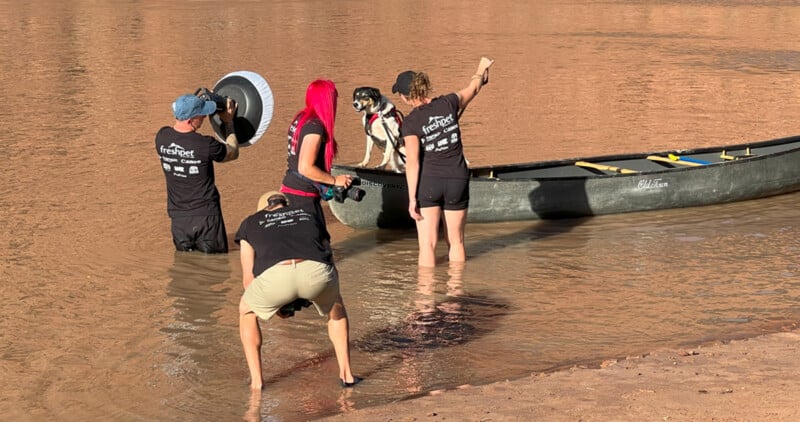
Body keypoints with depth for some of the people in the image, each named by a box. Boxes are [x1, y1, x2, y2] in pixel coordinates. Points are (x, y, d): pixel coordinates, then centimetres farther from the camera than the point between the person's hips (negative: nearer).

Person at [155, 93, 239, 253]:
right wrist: (229, 123, 12)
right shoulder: (206, 145, -20)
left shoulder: (162, 137, -5)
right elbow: (233, 153, 1)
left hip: (178, 217, 5)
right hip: (206, 216, -5)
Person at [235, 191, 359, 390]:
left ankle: (256, 379, 27)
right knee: (336, 308, 37)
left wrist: (275, 305, 47)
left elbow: (248, 278, 31)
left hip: (275, 275, -1)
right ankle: (346, 374, 33)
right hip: (317, 271, 2)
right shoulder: (307, 214, 39)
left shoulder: (250, 223, 34)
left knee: (247, 310, 32)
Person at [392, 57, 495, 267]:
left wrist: (412, 198, -10)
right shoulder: (448, 103, -3)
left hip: (427, 181, -4)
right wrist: (481, 69, 38)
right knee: (456, 241, 16)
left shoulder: (411, 123, -12)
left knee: (427, 243, 0)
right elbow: (472, 89, 17)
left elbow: (412, 163, -15)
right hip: (457, 180, 4)